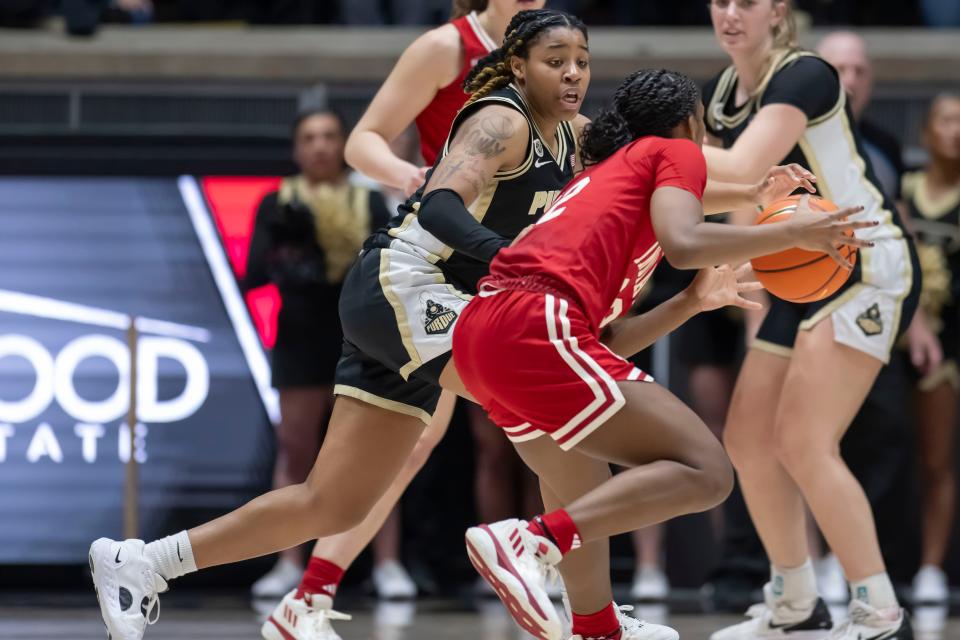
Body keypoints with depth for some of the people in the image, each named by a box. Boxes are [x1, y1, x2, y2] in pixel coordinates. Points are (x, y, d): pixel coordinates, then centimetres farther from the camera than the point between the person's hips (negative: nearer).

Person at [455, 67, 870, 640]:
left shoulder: (602, 175, 34)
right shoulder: (676, 153, 13)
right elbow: (683, 243, -10)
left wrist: (692, 303, 35)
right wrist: (792, 233, 0)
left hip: (478, 334, 9)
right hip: (536, 328, -9)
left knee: (586, 494, 31)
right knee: (705, 472, -13)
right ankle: (528, 543, -27)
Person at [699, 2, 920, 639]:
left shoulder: (804, 77, -18)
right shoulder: (721, 94, 8)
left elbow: (742, 170, -30)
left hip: (868, 269, -9)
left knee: (804, 443, -16)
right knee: (748, 439, 5)